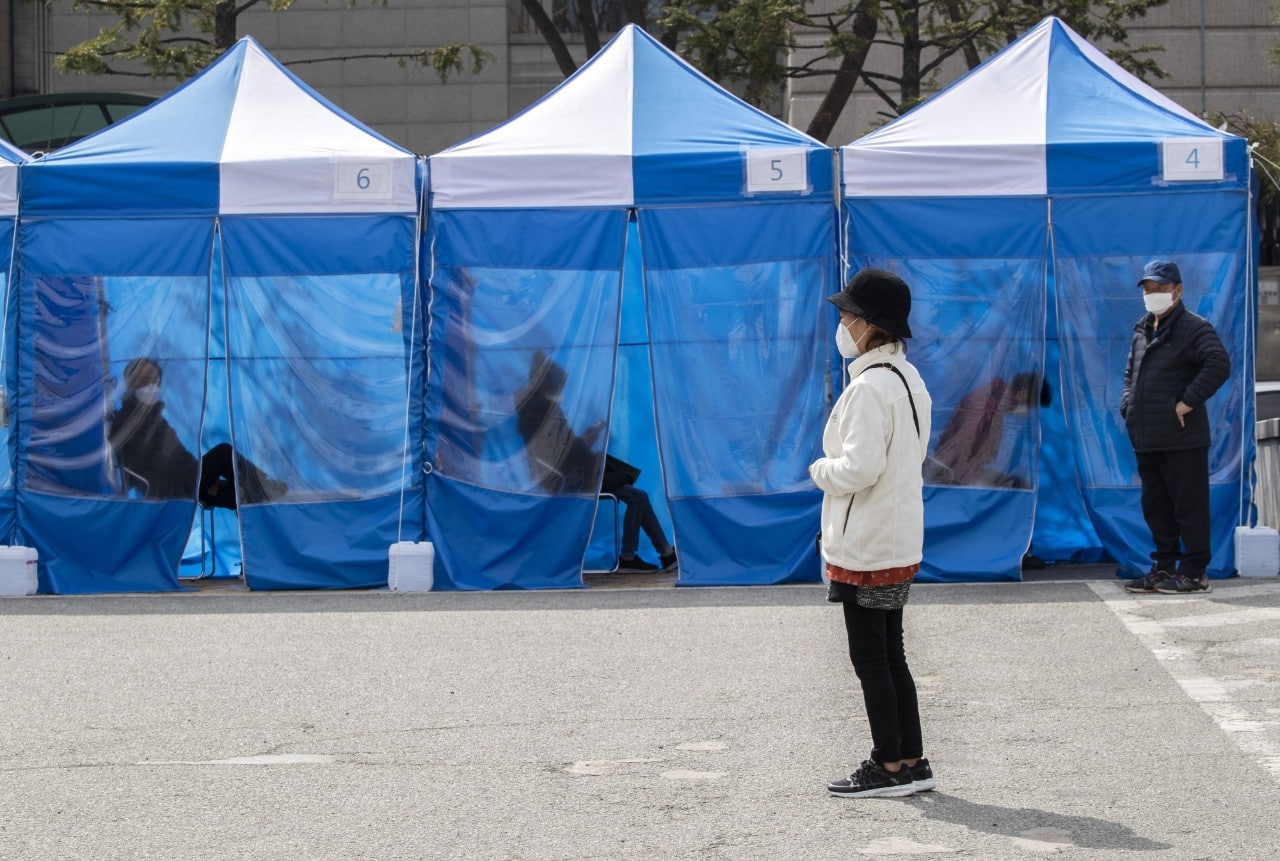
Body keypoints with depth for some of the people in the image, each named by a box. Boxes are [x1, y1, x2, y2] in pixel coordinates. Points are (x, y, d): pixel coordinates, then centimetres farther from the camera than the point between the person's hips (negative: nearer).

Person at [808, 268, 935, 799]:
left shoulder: (870, 386, -20)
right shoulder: (908, 378, 12)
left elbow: (859, 467, -25)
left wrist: (821, 469, -6)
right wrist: (837, 468, 13)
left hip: (865, 548, -10)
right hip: (901, 541, 10)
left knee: (869, 657, -1)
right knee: (890, 655, 15)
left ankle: (889, 766, 4)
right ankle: (911, 762, 19)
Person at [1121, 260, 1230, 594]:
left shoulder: (1193, 328, -8)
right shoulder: (1142, 331, 18)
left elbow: (1219, 364, -22)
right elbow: (1131, 374, 31)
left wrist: (1188, 403, -22)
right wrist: (1128, 406, 14)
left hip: (1181, 439, -9)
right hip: (1146, 439, 9)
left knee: (1189, 505, -4)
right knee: (1156, 507, 13)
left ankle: (1195, 573, 1)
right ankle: (1164, 569, 22)